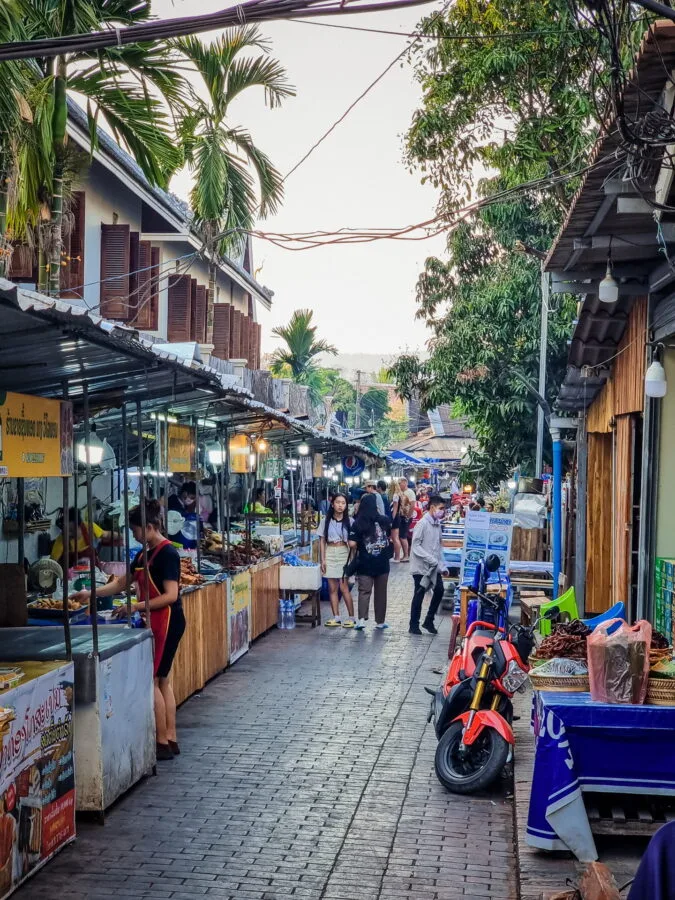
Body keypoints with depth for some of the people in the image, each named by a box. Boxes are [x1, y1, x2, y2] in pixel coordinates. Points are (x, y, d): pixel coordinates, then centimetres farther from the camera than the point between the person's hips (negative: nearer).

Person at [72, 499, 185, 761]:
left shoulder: (167, 553, -16)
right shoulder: (144, 554, 12)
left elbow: (170, 595, -21)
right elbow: (121, 583, 20)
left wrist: (136, 607, -22)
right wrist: (91, 594, 13)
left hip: (166, 622, -9)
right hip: (155, 622, 9)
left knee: (150, 680, -5)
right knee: (161, 680, 11)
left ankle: (162, 743, 1)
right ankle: (171, 740, 16)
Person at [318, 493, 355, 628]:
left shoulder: (349, 521, 0)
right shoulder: (326, 520, 4)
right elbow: (322, 541, 6)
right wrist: (323, 560, 1)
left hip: (344, 553, -2)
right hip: (330, 553, 3)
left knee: (344, 587, -9)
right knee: (332, 588, 4)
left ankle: (351, 617, -1)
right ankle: (336, 618, 11)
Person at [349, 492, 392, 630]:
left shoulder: (358, 523, -11)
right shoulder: (384, 521, -2)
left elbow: (352, 544, -16)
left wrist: (356, 552, 3)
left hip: (365, 563, -2)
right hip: (382, 562, 2)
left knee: (364, 591, 3)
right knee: (381, 592, 13)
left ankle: (362, 619, -14)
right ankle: (380, 621, 20)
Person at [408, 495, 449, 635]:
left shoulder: (437, 524, 8)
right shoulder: (423, 523, -14)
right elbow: (415, 545, -17)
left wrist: (443, 566, 8)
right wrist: (431, 559, -22)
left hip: (434, 567, 7)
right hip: (421, 566, -7)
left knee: (439, 590, 4)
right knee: (419, 595, 2)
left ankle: (429, 621, 20)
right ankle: (414, 625, 15)